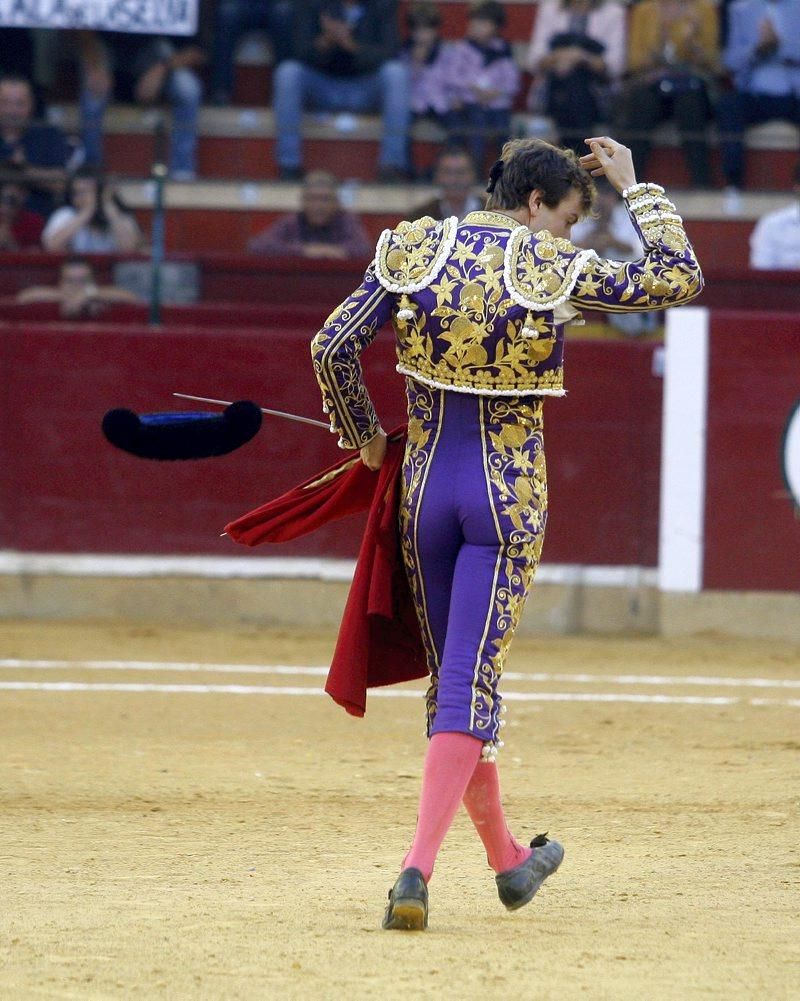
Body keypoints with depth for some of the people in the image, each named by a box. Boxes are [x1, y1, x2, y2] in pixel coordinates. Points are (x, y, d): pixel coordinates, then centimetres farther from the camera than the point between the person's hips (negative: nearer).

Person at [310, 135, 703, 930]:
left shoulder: (414, 251, 0)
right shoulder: (556, 272, -9)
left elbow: (332, 347, -3)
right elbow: (680, 278, -1)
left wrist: (364, 436, 12)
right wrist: (634, 187, 9)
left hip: (426, 485, 4)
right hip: (509, 494, -4)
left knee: (453, 677, 17)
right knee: (471, 685, -5)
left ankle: (507, 859, 32)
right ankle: (416, 872, -20)